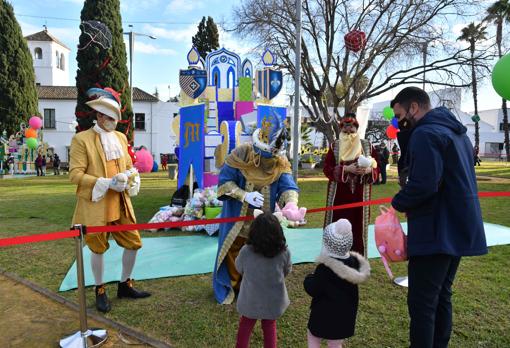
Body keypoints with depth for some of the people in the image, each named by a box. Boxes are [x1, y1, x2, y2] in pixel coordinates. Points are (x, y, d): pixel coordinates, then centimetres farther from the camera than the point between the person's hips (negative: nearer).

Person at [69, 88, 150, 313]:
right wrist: (106, 183, -21)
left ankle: (125, 285, 29)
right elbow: (75, 174, -13)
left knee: (134, 243, 9)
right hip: (95, 204, -5)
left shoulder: (121, 137, 10)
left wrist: (130, 177, -6)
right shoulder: (82, 139, -9)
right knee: (98, 249, 8)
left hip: (121, 202, 6)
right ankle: (99, 291, 29)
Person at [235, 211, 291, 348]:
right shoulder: (284, 252, -21)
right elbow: (287, 272, -2)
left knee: (245, 326, 24)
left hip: (251, 299, -1)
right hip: (274, 300, 1)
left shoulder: (246, 251, -24)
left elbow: (239, 269, -3)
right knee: (270, 327, 25)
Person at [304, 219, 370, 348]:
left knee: (313, 338, 20)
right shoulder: (354, 261, -9)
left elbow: (312, 291, -21)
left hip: (325, 313, -5)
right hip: (345, 313, 5)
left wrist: (308, 280, -2)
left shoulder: (324, 268, -27)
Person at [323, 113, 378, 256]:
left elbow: (376, 169, 5)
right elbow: (327, 169, -4)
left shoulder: (367, 146, 5)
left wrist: (369, 170, -18)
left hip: (360, 194, 1)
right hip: (339, 194, -1)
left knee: (357, 225, 4)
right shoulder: (335, 146, 2)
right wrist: (346, 169, -18)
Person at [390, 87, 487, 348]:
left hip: (436, 232, -10)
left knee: (422, 302, -3)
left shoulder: (425, 134, -15)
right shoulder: (457, 131, 17)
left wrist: (397, 204, -8)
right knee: (441, 297, 18)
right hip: (459, 229, 10)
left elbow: (423, 185, -26)